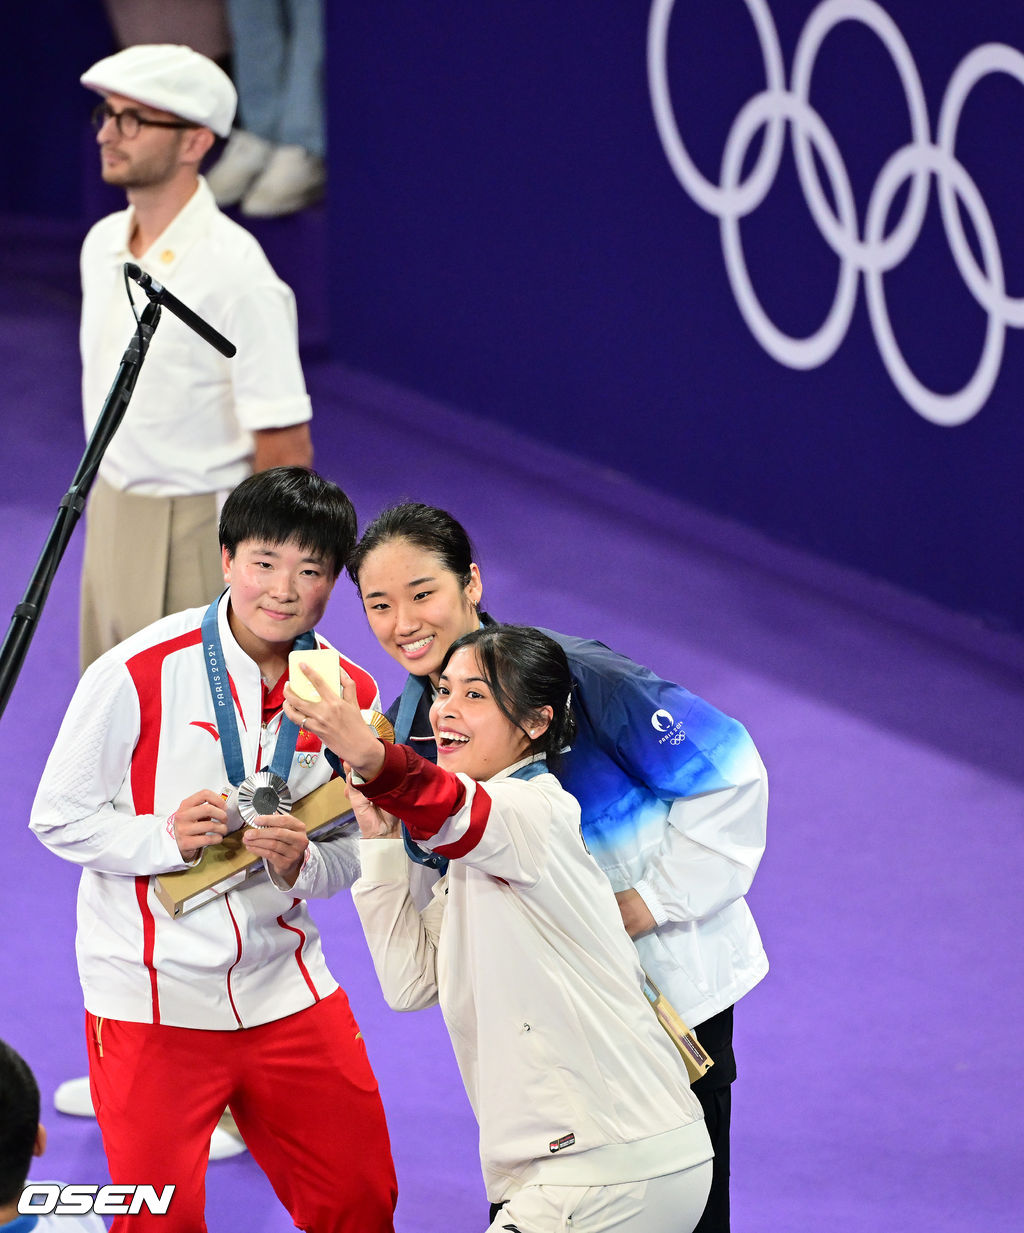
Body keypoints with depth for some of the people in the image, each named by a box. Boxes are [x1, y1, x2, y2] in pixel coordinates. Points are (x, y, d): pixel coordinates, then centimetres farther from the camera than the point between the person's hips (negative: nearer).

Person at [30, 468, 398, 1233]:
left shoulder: (351, 694, -1)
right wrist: (166, 839, -23)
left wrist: (301, 863, -16)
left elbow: (352, 855, 6)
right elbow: (60, 819, -8)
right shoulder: (139, 673, -14)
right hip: (151, 995, -4)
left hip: (286, 989, 4)